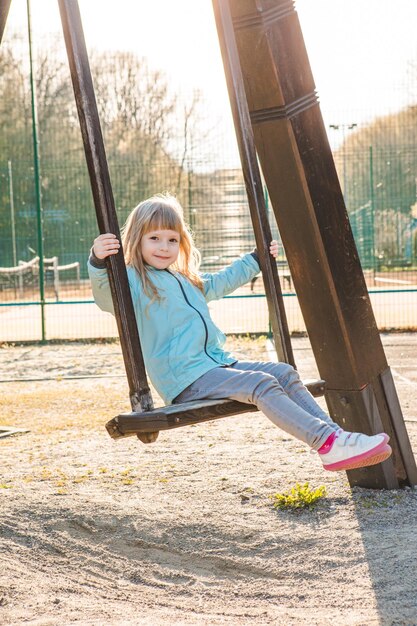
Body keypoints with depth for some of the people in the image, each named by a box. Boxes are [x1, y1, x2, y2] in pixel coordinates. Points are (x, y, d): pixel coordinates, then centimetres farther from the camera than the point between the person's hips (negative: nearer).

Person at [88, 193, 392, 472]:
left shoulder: (186, 280, 23)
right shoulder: (133, 281, -5)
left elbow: (222, 282, 42)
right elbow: (106, 297, -27)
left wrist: (256, 259, 50)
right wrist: (99, 263, -46)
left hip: (217, 364, 9)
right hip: (186, 380, -9)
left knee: (285, 373, -3)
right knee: (261, 384, -24)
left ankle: (334, 432, -14)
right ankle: (329, 445, -34)